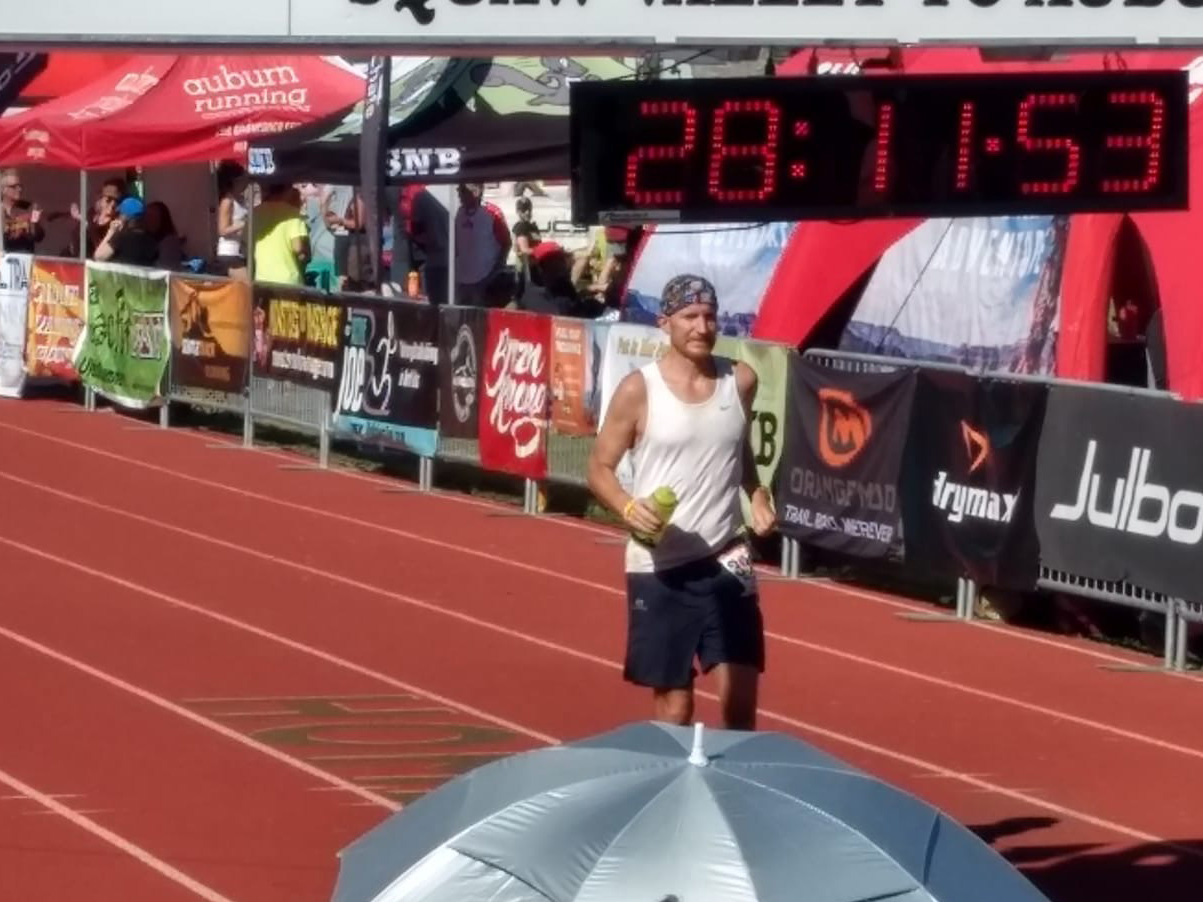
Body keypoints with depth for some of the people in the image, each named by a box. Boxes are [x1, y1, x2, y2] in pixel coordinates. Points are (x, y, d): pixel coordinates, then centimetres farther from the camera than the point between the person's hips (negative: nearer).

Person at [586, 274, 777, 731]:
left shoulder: (740, 380, 3)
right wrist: (629, 508, -21)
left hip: (726, 558, 3)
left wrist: (757, 495, 3)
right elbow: (600, 467, -2)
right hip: (660, 564, -3)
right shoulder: (639, 390, -8)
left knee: (739, 692, -3)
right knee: (673, 700, 4)